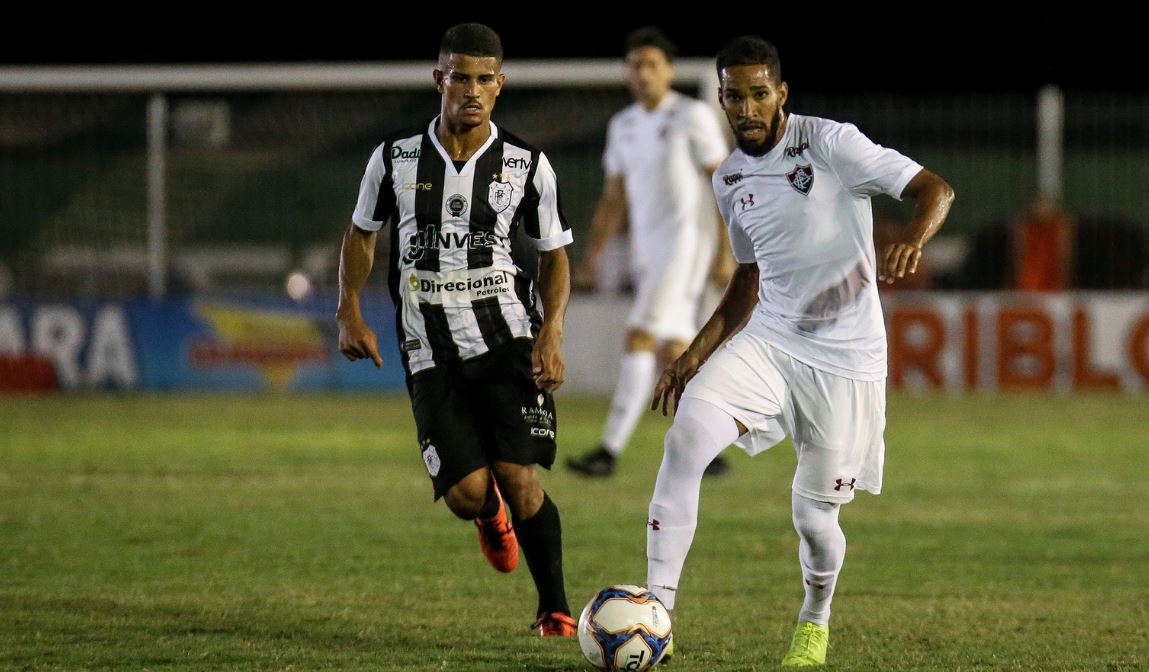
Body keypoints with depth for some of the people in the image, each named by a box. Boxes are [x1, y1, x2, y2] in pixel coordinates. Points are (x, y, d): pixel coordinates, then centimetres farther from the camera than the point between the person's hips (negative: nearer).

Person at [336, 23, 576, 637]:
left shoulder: (527, 166, 0)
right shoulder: (396, 159, 1)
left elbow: (554, 256, 9)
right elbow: (361, 234, 16)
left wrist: (551, 332, -6)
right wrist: (350, 313, 2)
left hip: (507, 339, -1)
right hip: (431, 355, 1)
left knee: (519, 479, -14)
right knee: (467, 493, -10)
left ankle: (554, 607, 3)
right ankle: (490, 515, 30)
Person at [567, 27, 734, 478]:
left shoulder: (693, 117, -7)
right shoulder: (623, 126, 13)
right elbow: (613, 198, 18)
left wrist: (726, 252, -13)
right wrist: (592, 258, 12)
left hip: (686, 245, -7)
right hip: (647, 250, 7)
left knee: (640, 337, -18)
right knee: (671, 352, 7)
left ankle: (610, 450, -22)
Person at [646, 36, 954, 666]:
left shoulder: (829, 143, -10)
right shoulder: (730, 180, 10)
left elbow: (935, 188, -13)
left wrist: (911, 241, -34)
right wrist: (696, 354, 13)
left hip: (844, 359, -5)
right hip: (767, 342, 5)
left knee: (814, 514, 0)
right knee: (685, 438, -21)